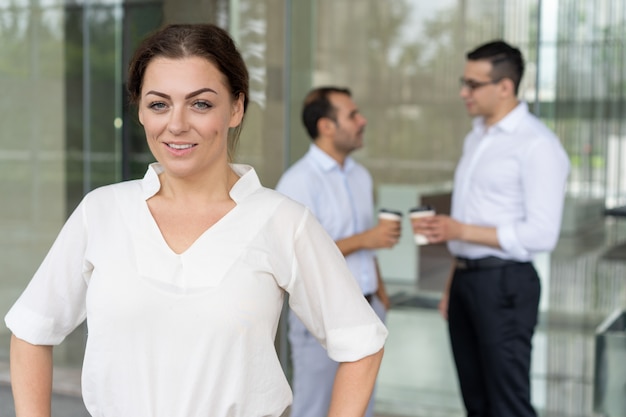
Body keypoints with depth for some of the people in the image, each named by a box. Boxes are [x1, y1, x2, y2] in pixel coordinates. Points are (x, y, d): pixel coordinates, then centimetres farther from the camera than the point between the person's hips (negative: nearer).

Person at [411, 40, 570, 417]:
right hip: (467, 277, 8)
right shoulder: (476, 137, 14)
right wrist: (453, 285, 17)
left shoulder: (537, 145, -12)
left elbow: (542, 234, -18)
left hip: (504, 283, -8)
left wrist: (461, 230, -20)